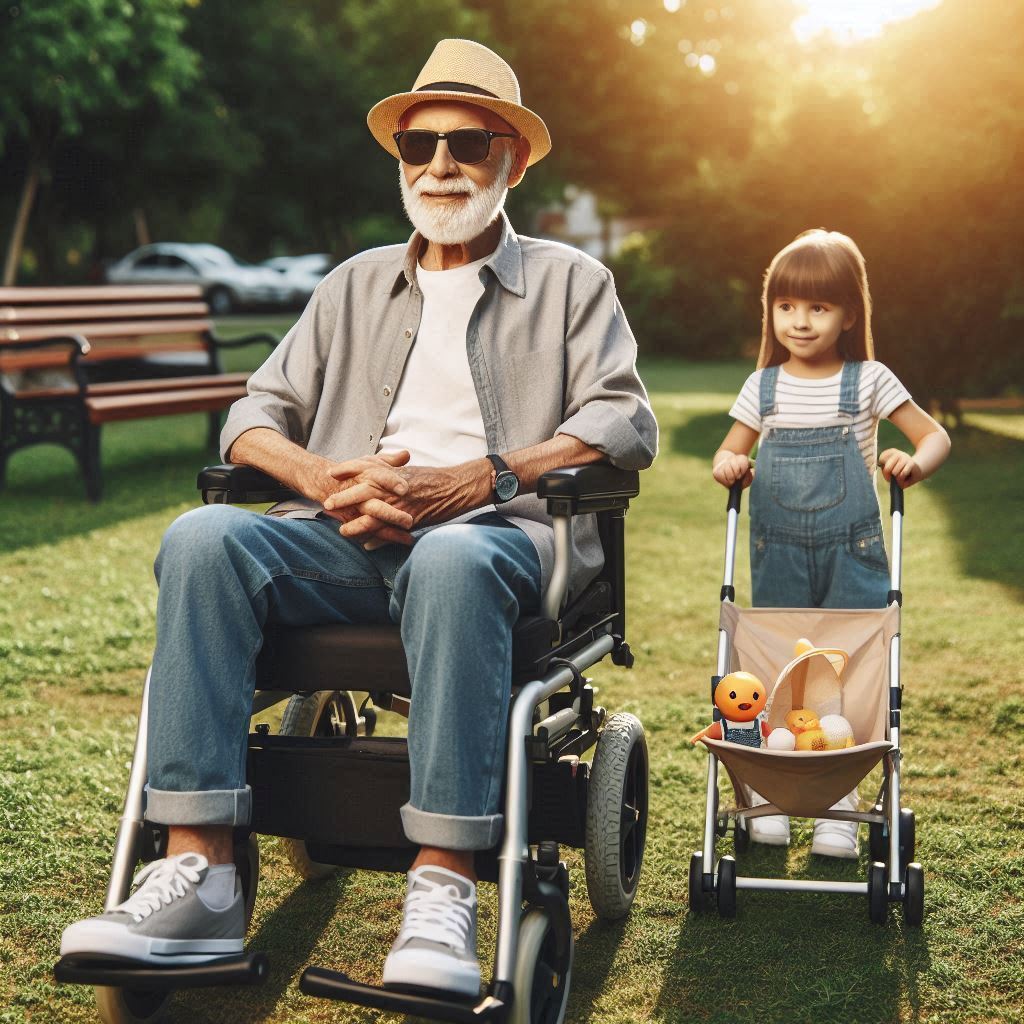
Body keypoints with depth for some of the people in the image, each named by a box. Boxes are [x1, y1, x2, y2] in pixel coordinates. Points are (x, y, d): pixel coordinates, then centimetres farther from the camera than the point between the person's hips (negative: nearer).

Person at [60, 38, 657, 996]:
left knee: (451, 561, -40)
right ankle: (195, 874, -31)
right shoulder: (357, 283, 27)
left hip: (498, 530, -3)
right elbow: (256, 413, 19)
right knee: (202, 538, -27)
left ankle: (442, 889, -39)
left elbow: (625, 424, 1)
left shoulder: (570, 281, 17)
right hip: (351, 540, 4)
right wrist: (324, 476, -5)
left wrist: (479, 477, -14)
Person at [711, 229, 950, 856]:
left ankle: (840, 804, 7)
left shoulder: (869, 381, 0)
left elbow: (936, 436, 3)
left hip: (851, 554, -2)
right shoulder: (763, 386, 7)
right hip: (778, 556, 2)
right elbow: (731, 450, 16)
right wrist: (728, 465, -8)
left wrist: (915, 464, -20)